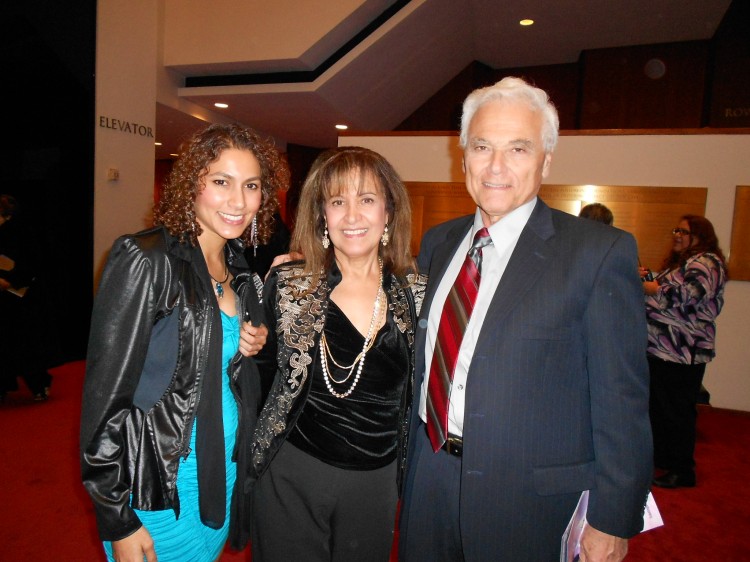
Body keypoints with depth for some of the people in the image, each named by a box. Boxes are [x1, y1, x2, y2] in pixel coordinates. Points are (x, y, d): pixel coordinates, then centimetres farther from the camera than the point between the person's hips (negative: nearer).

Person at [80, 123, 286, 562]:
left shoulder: (239, 269, 2)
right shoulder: (145, 260, -19)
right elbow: (105, 398, -17)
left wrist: (254, 347, -7)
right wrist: (118, 522, -13)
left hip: (226, 474, 6)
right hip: (159, 490, -6)